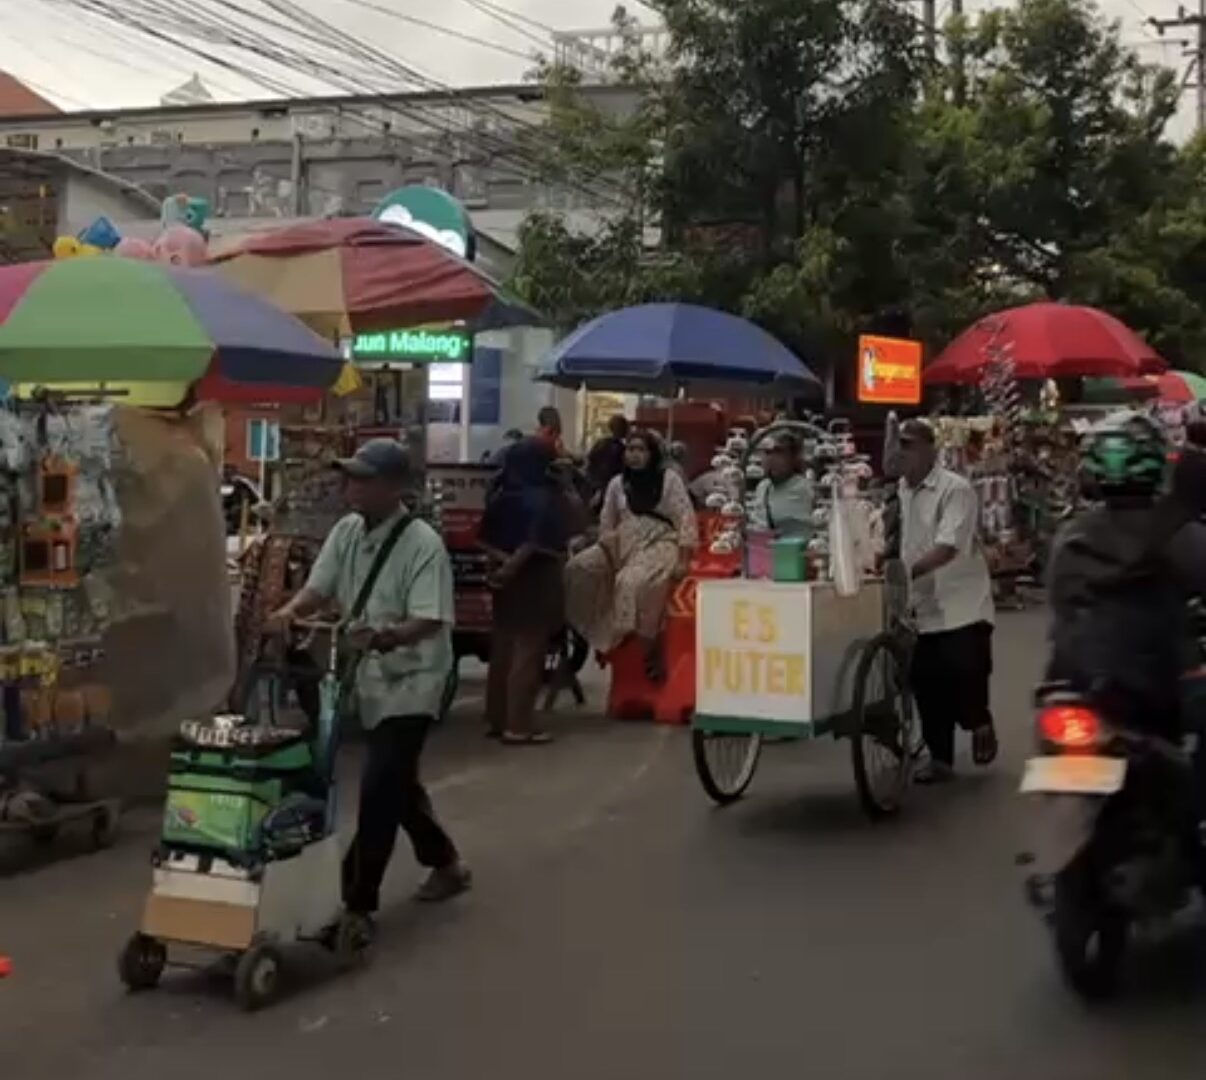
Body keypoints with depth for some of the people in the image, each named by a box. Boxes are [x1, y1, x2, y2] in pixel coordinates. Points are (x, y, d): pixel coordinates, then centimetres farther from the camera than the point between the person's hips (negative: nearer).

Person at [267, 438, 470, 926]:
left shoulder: (422, 543, -21)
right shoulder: (347, 530, 1)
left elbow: (430, 622, -27)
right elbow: (318, 589, 1)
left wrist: (383, 637, -44)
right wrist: (289, 611, -20)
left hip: (412, 680, -8)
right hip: (373, 677, 8)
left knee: (377, 789, -11)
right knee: (396, 783, 20)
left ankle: (358, 903, -3)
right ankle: (445, 863, 41)